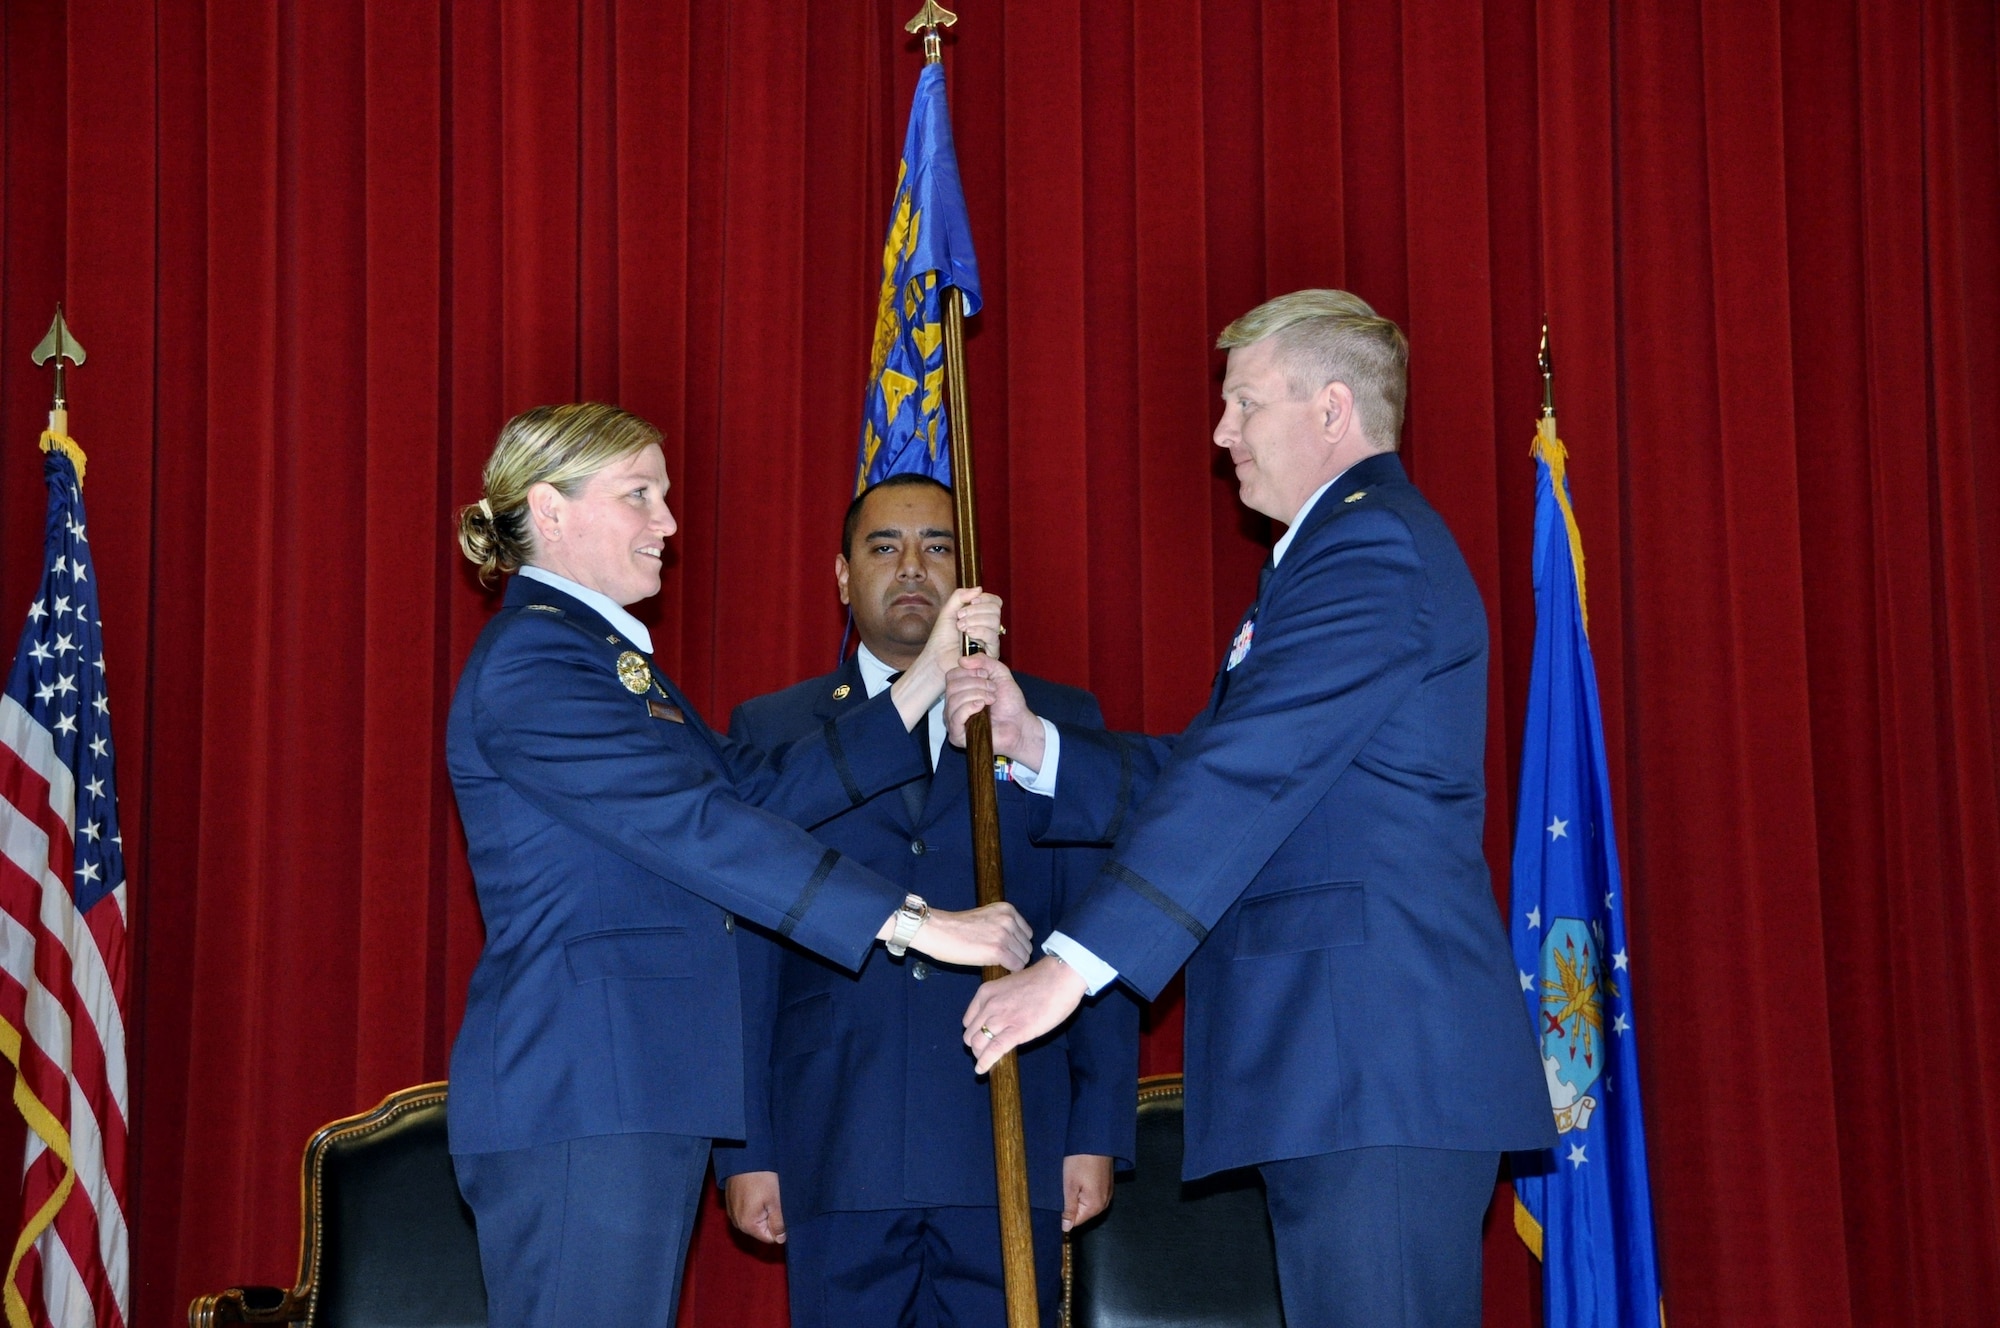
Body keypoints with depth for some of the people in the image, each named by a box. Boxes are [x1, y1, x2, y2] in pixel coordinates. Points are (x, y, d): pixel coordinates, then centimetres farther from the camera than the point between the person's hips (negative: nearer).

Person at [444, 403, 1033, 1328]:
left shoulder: (611, 659, 22)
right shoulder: (531, 660, -11)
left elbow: (761, 788, 17)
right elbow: (694, 827, -20)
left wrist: (929, 676, 13)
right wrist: (914, 923, -21)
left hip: (642, 1094, 10)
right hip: (574, 1100, -10)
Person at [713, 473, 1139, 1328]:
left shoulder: (1058, 722, 11)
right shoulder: (769, 734, 11)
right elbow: (745, 959, 7)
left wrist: (1098, 1134, 0)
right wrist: (746, 1150, 0)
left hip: (1009, 1160, 0)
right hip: (837, 1159, 0)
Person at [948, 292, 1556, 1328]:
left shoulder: (1371, 543, -10)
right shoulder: (1343, 549, 25)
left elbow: (1249, 773, -20)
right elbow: (1199, 770, 22)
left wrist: (1073, 964, -22)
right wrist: (1032, 742, 9)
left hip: (1377, 1064, -11)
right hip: (1332, 1067, 11)